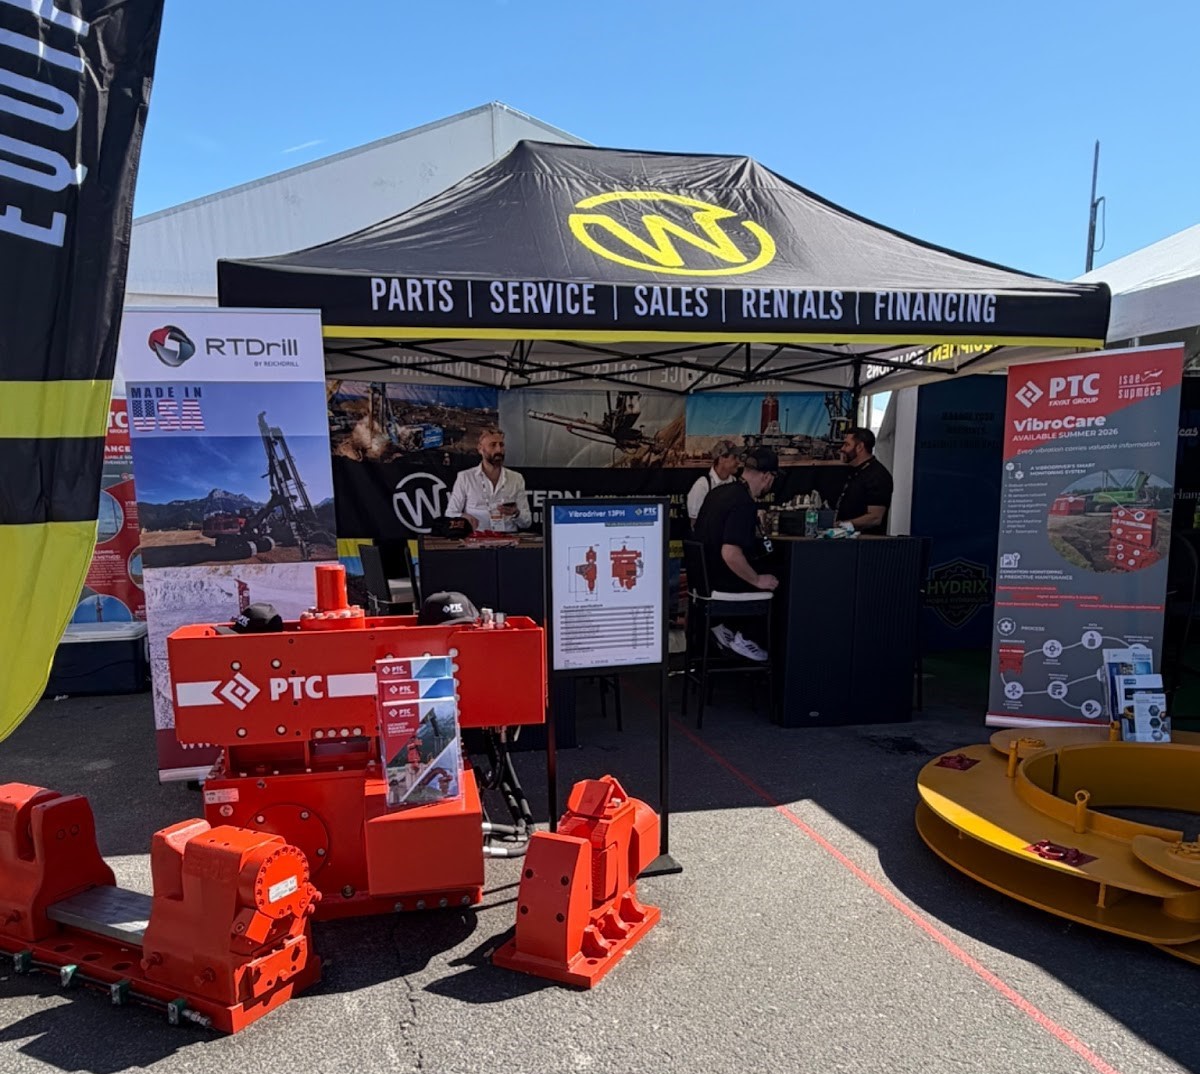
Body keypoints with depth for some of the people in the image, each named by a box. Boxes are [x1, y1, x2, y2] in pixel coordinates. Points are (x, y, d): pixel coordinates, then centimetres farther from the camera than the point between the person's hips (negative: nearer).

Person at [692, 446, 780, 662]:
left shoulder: (719, 492, 6)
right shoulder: (744, 504, -24)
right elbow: (730, 554, -33)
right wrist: (757, 580, -19)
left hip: (707, 573, 9)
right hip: (723, 580, -9)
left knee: (770, 566, 23)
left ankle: (721, 625, 19)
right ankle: (746, 638, 10)